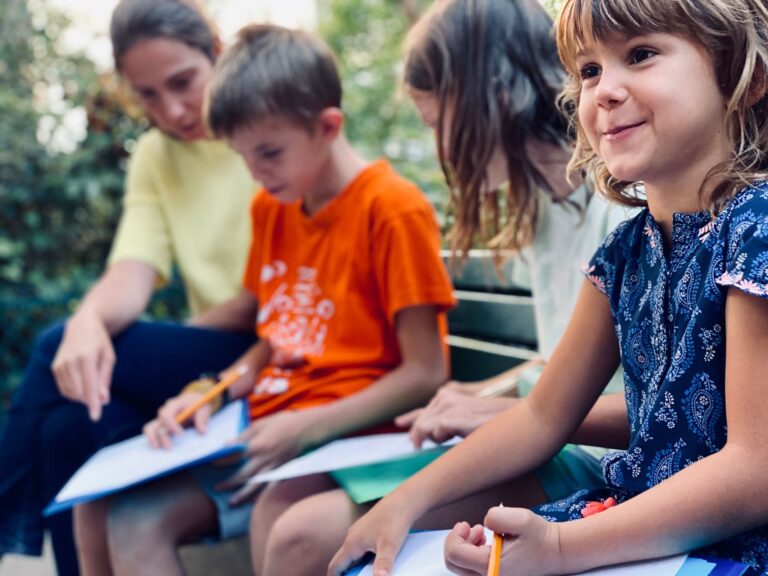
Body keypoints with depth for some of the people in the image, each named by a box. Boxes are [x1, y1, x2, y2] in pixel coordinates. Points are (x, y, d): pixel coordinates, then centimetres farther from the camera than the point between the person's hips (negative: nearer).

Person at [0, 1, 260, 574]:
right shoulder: (154, 157, 12)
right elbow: (133, 275, -5)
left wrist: (173, 341, -14)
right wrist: (90, 322, -28)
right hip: (206, 359, 6)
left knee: (56, 351, -20)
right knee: (71, 426, -23)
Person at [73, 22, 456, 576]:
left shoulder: (393, 209, -10)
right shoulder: (270, 208, 13)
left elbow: (426, 374, -11)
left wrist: (307, 427, -18)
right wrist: (210, 396, 1)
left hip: (347, 432, -6)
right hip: (267, 426, 7)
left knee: (277, 514, -35)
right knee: (125, 517, -12)